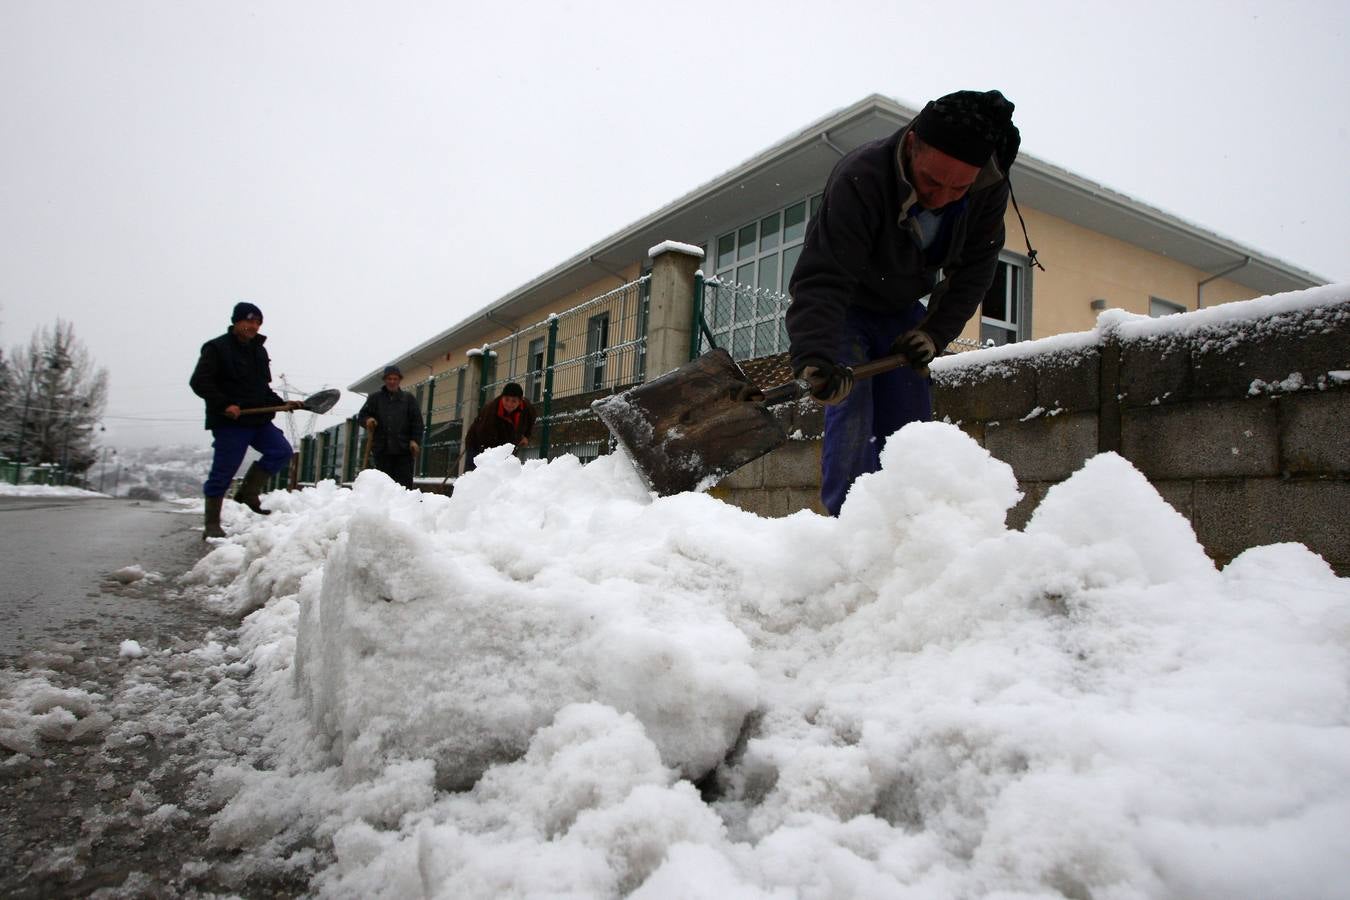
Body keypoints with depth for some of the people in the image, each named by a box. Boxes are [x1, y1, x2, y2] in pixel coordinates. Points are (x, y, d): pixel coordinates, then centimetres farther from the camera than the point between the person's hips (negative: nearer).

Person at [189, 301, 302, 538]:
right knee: (222, 472, -3)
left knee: (281, 451, -6)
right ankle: (212, 525, 6)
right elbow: (199, 382, -12)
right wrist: (225, 405, -21)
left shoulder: (259, 350, 17)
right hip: (229, 422, -7)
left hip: (258, 419, 7)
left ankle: (249, 492, 8)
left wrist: (281, 403, 8)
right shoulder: (217, 348, -5)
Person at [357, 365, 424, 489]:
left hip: (403, 448, -1)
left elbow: (417, 421, 7)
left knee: (404, 483, -6)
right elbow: (361, 415, 13)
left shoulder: (408, 398, 12)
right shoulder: (375, 398, 14)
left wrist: (414, 440, -6)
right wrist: (367, 420, -11)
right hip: (382, 448, 1)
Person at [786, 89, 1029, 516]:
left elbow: (974, 270, -5)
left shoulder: (989, 191, -19)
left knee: (910, 424, -1)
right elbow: (821, 280, -42)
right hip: (844, 308, -4)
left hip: (905, 312, 5)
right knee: (852, 415, -19)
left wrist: (935, 332, -17)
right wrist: (816, 360, -56)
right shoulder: (858, 180, -36)